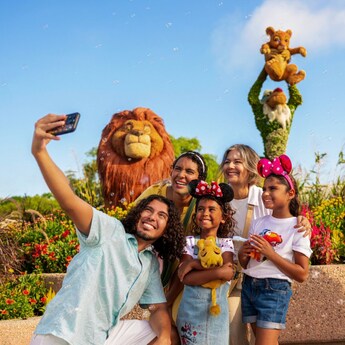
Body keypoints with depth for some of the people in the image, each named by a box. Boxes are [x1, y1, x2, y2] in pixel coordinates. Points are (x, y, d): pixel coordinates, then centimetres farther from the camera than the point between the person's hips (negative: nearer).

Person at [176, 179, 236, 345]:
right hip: (191, 306, -1)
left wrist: (194, 264, -16)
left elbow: (228, 273, -16)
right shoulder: (189, 242, 0)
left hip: (217, 306, 1)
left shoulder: (226, 243, 2)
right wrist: (218, 271, -21)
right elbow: (186, 278, -13)